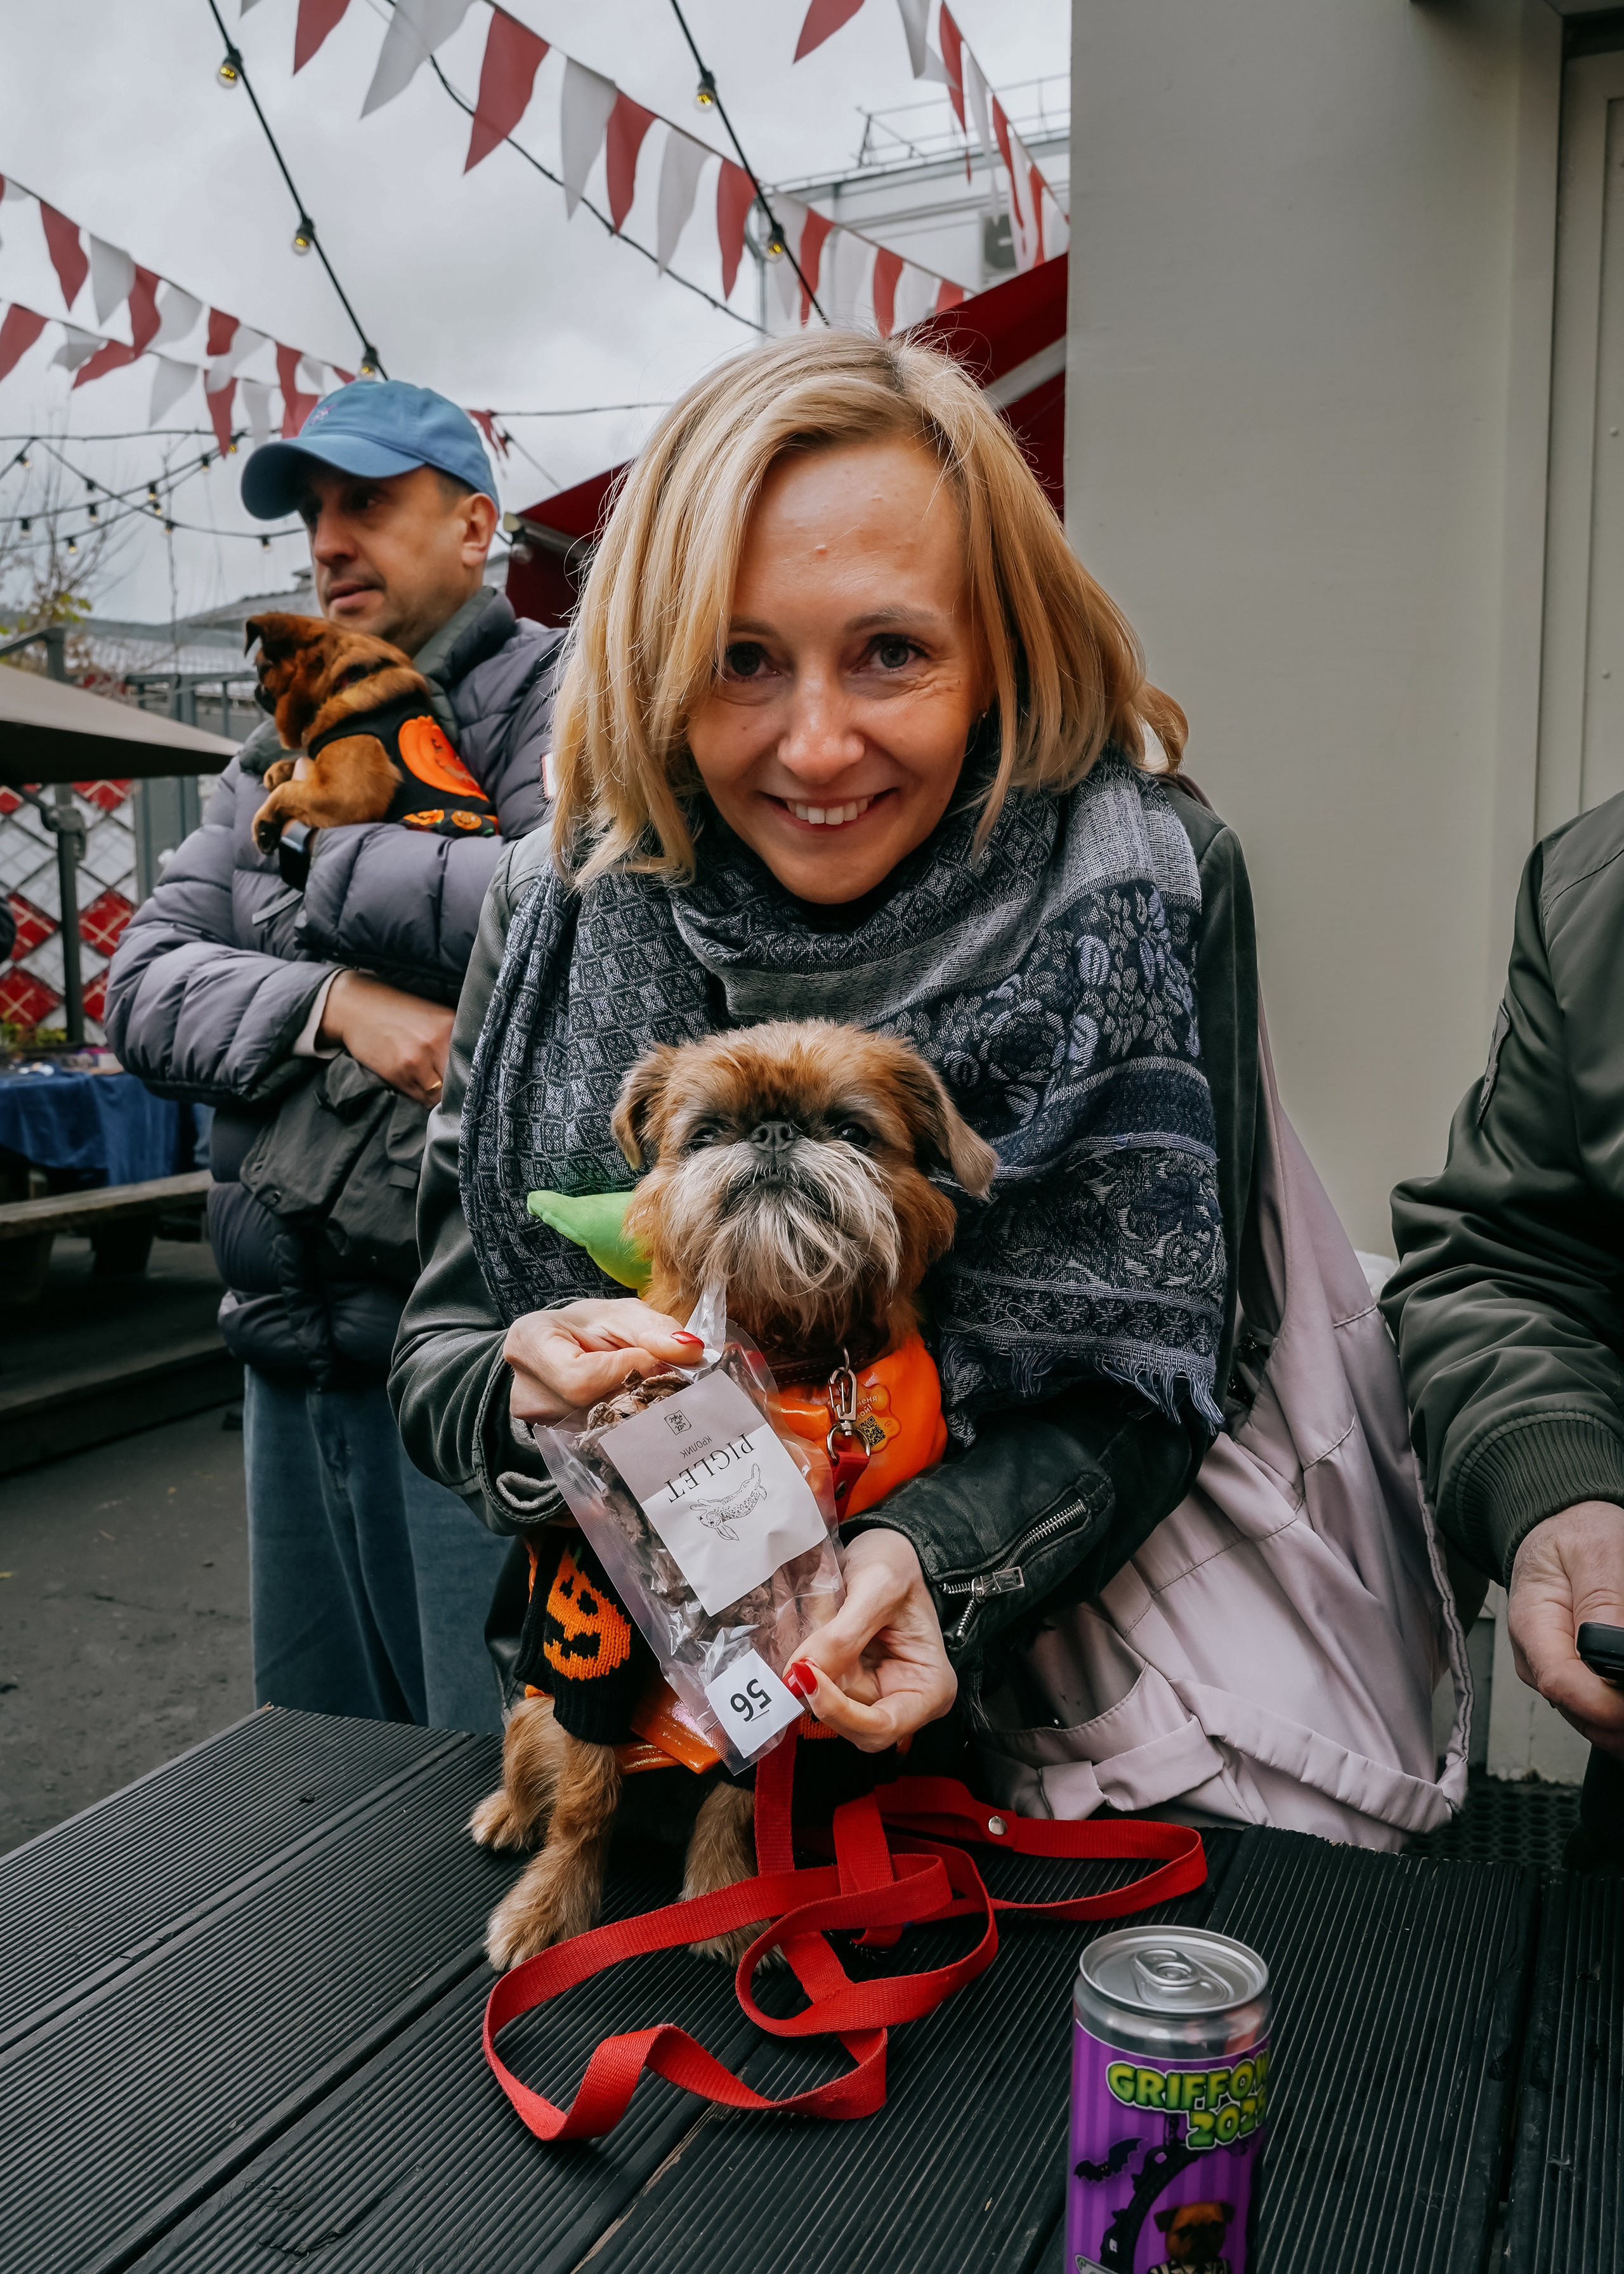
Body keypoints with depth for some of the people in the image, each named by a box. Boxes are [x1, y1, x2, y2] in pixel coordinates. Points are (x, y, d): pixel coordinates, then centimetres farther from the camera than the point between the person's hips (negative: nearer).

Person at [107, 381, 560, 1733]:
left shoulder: (561, 698, -5)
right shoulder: (280, 750, 16)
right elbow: (146, 989, 7)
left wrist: (333, 864, -11)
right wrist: (337, 1004, -13)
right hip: (293, 1350, 7)